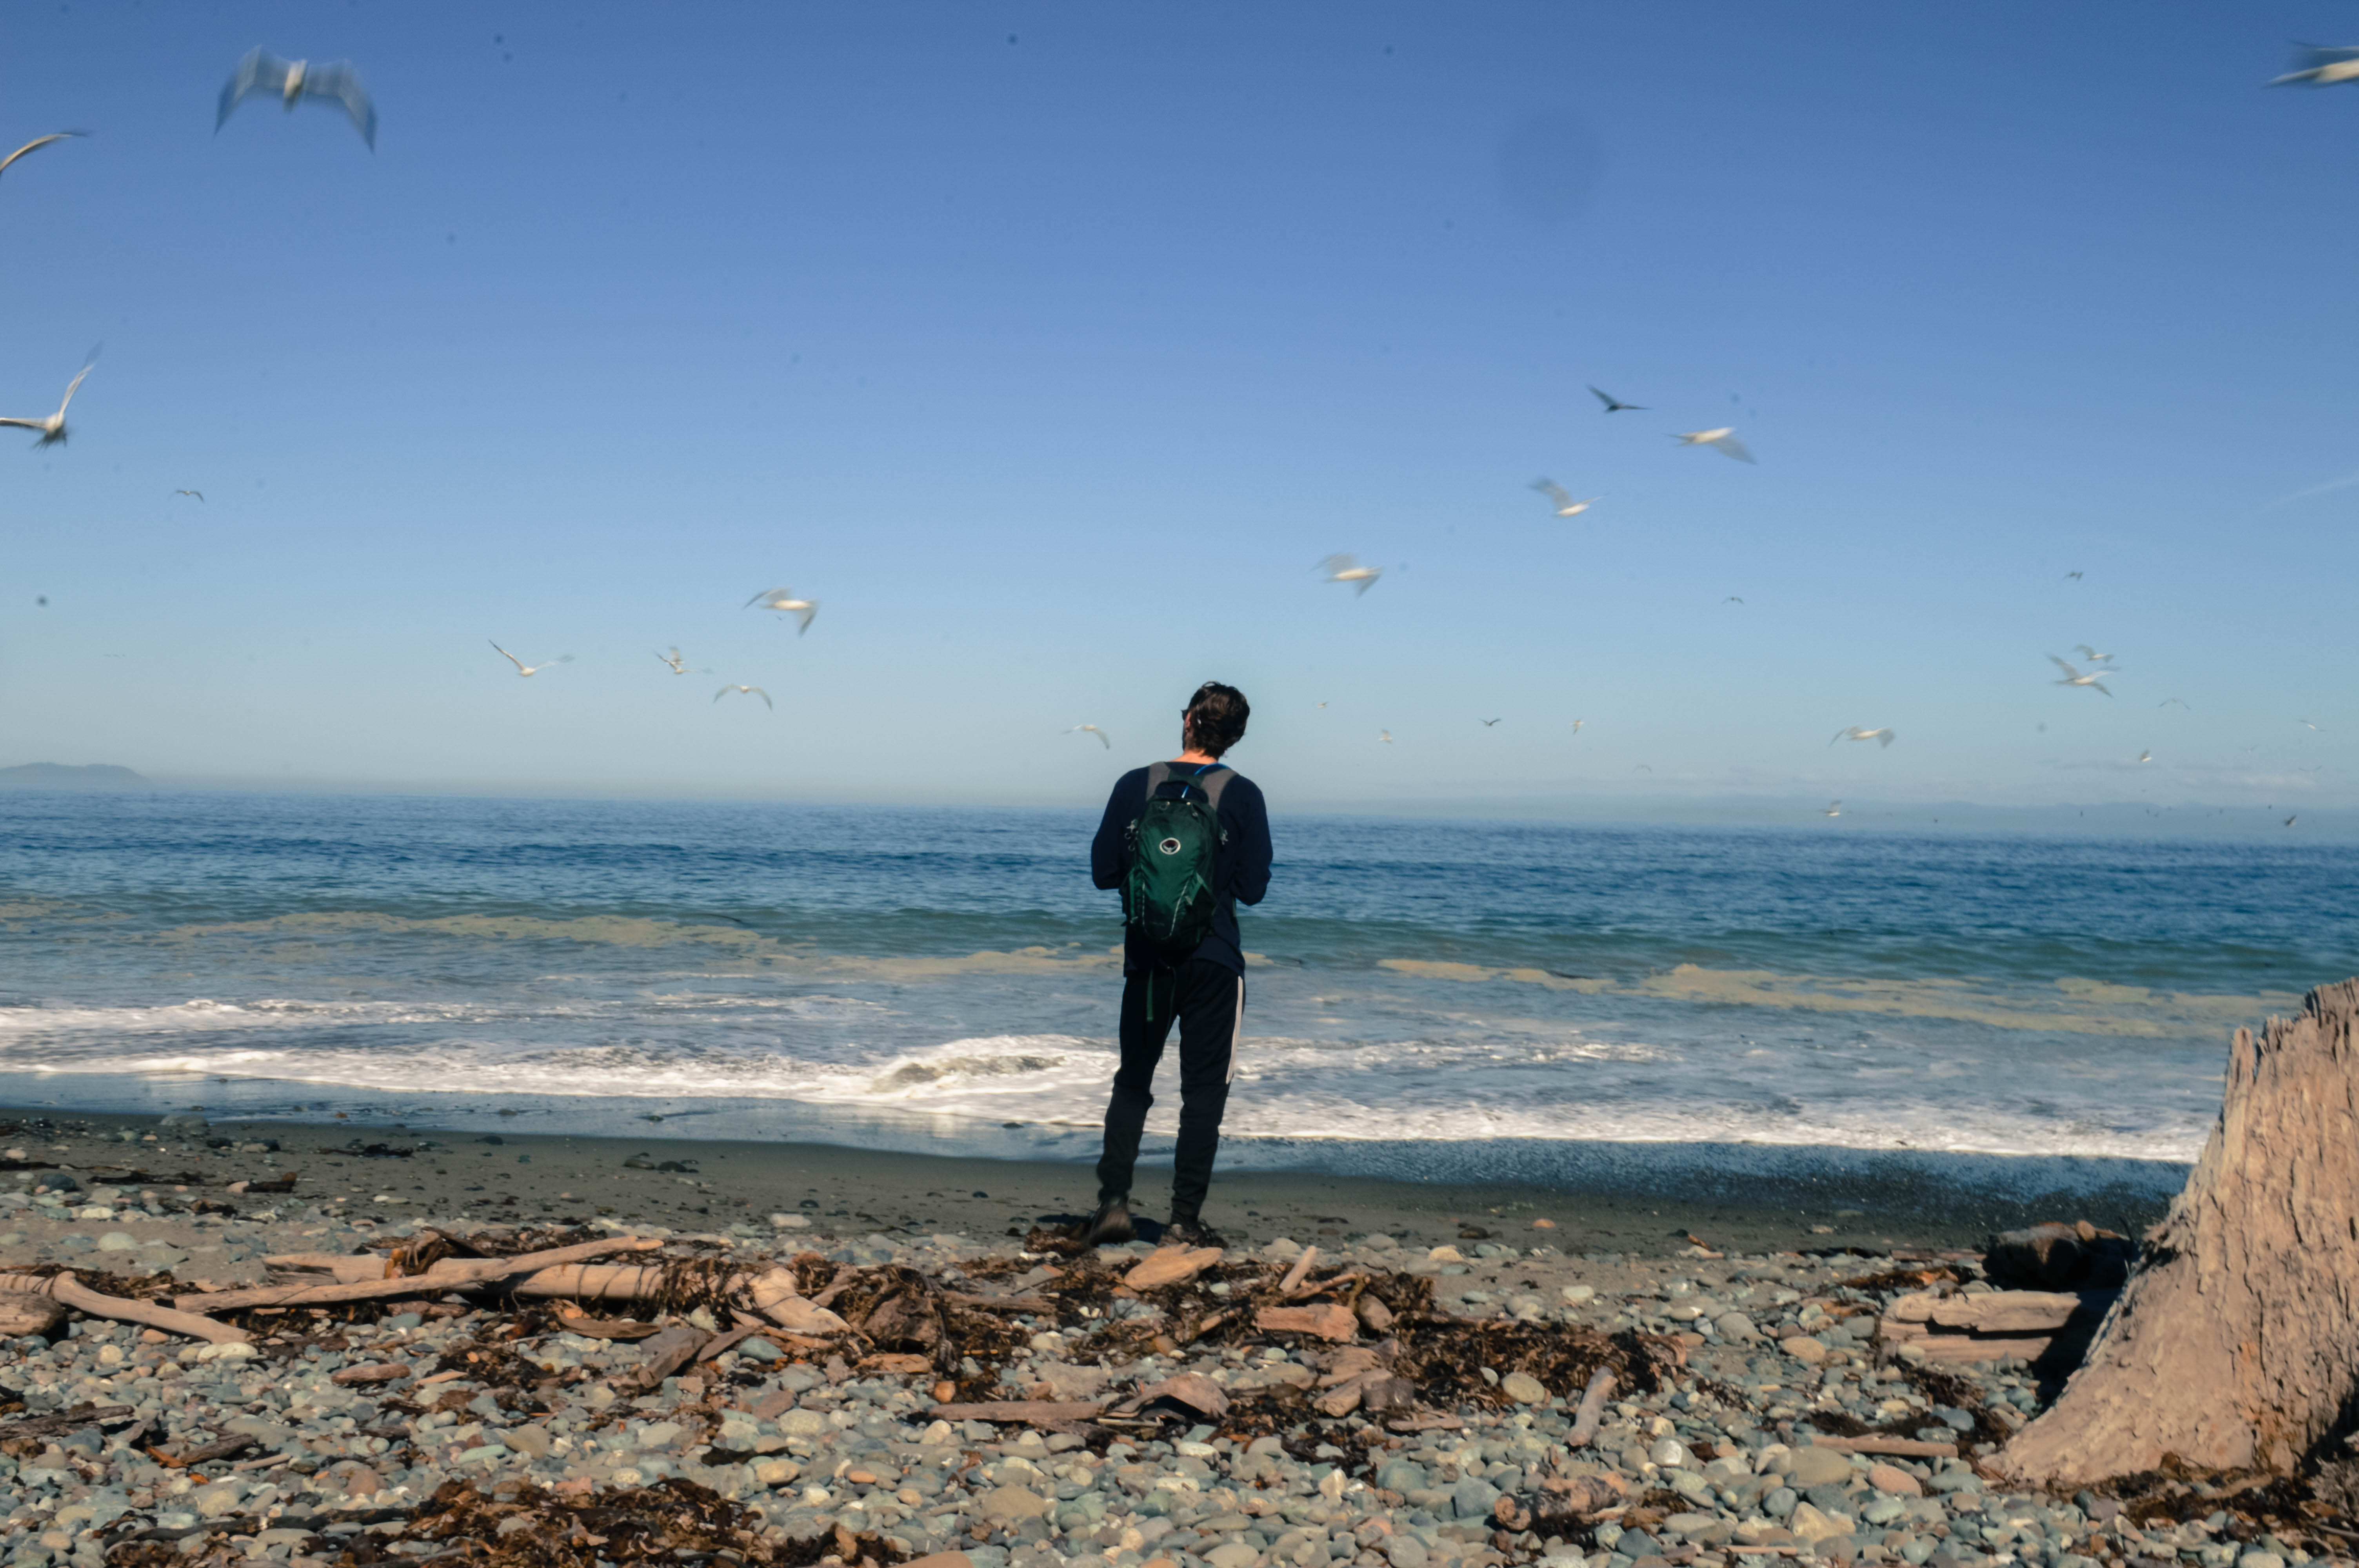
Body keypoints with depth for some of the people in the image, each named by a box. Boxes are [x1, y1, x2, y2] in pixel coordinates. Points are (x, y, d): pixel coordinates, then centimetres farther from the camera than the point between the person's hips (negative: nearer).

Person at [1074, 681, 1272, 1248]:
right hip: (1214, 962, -2)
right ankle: (1186, 1218, 3)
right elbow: (1253, 889, -4)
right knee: (1204, 1090, 5)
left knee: (1132, 1083, 13)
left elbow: (1103, 872, 2)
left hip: (1146, 960, 2)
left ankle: (1113, 1202, 3)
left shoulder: (1134, 786, -1)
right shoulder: (1242, 795, -5)